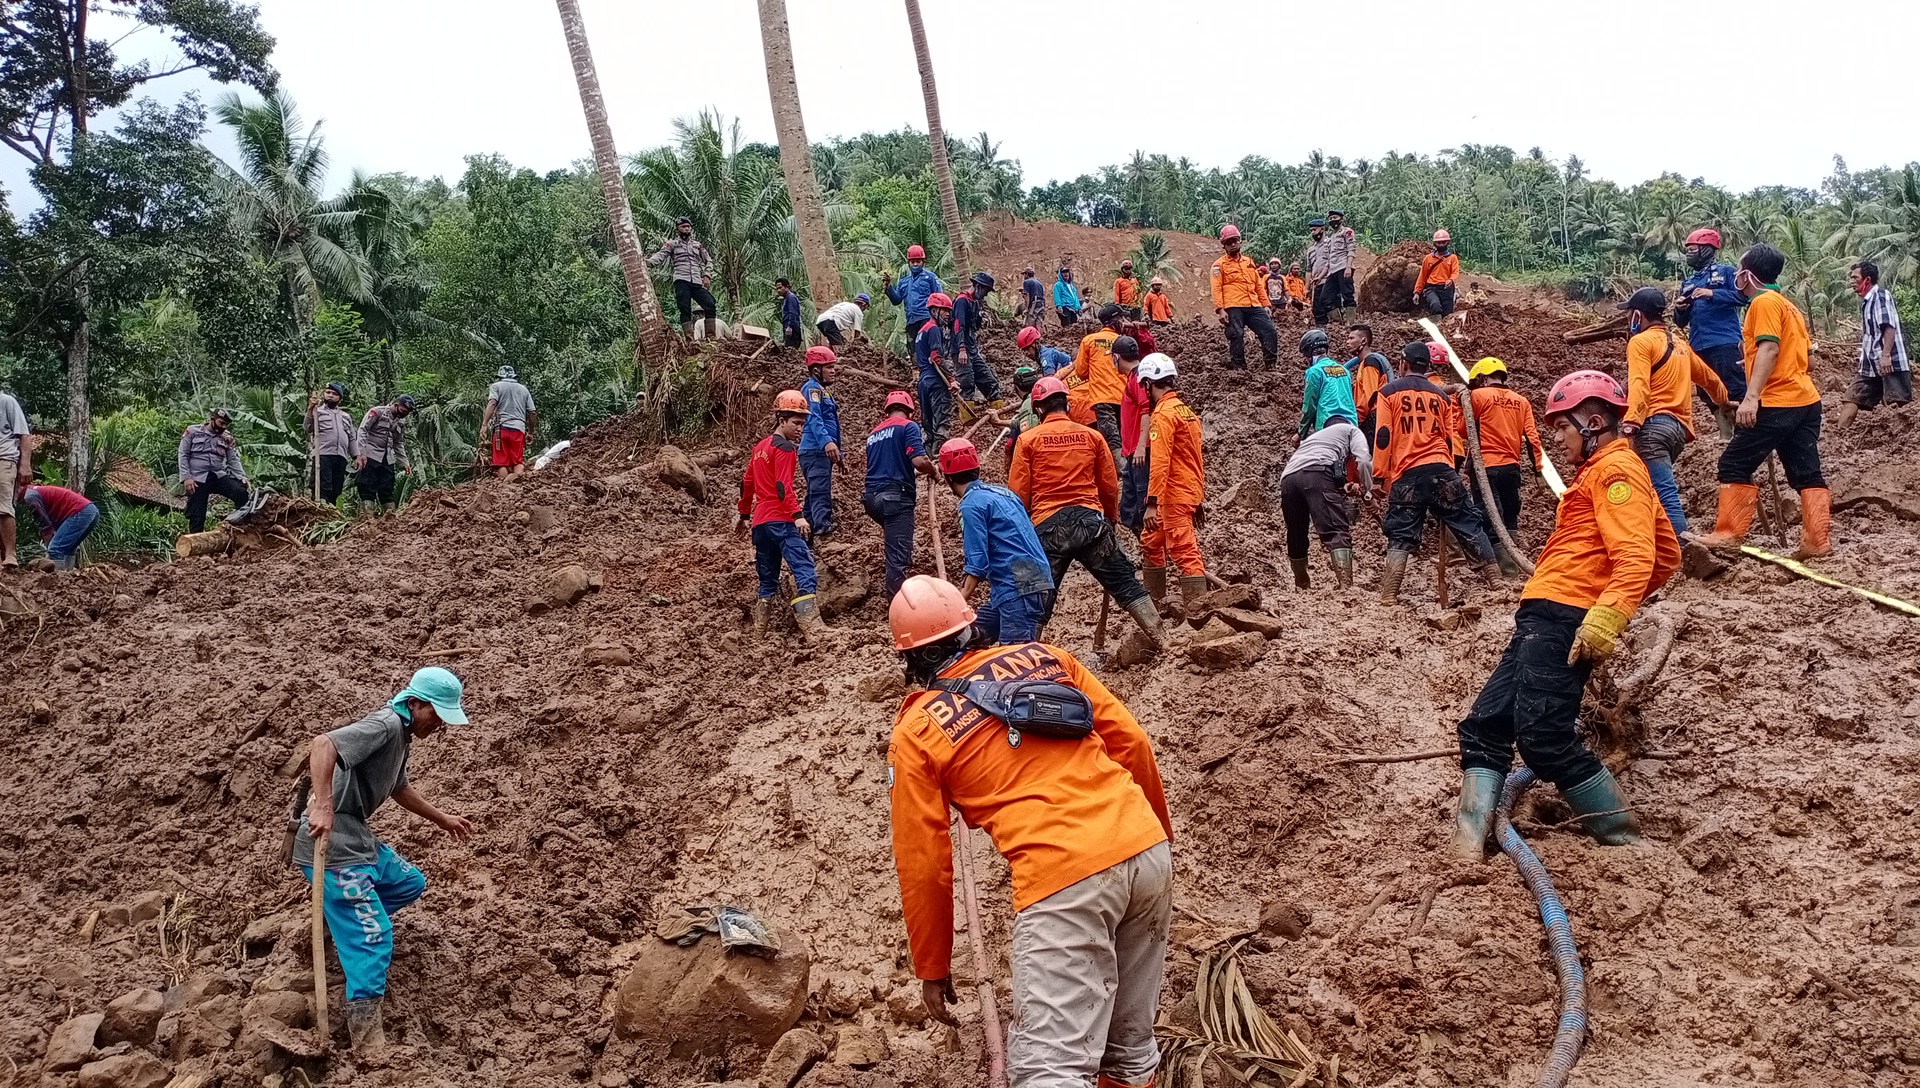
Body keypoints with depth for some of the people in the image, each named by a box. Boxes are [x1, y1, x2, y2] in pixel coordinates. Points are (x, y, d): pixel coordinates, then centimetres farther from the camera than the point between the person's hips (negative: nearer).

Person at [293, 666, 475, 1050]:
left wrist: (442, 818, 38)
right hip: (331, 844, -10)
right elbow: (323, 744, -34)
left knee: (410, 883, 26)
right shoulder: (386, 725, -17)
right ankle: (368, 1040, -9)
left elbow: (399, 788, 32)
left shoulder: (403, 734, 14)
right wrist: (322, 806, -43)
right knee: (373, 937, -12)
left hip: (358, 838, 10)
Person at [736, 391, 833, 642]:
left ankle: (759, 634, 18)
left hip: (760, 522, 9)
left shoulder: (760, 447, 19)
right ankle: (814, 631, -30)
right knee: (805, 573, -17)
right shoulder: (785, 447, -7)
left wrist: (743, 514, 35)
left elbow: (746, 483, 26)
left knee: (768, 581, 17)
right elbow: (783, 486, -18)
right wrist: (797, 515, -25)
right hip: (781, 520, -9)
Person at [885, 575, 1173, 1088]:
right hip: (1147, 849, 6)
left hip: (1062, 877, -6)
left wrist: (932, 967, 18)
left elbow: (923, 864, 7)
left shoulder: (916, 734, 7)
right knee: (1131, 1041, 20)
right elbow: (1132, 743, 14)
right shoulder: (1045, 656, 16)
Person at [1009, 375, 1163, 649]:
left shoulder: (1028, 440, 2)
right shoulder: (1092, 436, 8)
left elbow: (1018, 493, 2)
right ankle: (1161, 641, 6)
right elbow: (1110, 486, 13)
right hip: (1090, 520, 2)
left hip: (1048, 526, -1)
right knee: (1124, 583, 9)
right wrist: (1111, 519, 30)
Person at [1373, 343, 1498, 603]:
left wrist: (1379, 477, 2)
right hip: (1442, 470, 2)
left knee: (1401, 536, 1)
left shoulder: (1388, 392, 5)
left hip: (1406, 474, -2)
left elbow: (1383, 437, -1)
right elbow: (1449, 440, 18)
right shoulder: (1441, 395, 15)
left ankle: (1389, 596, -6)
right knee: (1468, 524, 10)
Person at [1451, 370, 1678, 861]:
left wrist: (1605, 619, -31)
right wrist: (1604, 604, 29)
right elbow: (1668, 554, 33)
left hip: (1560, 618, -11)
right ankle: (1468, 848, -6)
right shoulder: (1602, 471, 27)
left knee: (1544, 736, -17)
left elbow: (1637, 557, -20)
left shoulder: (1616, 469, -5)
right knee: (1484, 726, 1)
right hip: (1542, 620, 11)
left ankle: (1624, 840, -3)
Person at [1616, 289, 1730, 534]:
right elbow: (1710, 378, 39)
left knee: (1665, 493, -18)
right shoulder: (1680, 345, 26)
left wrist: (1630, 422, -26)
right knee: (1655, 487, 15)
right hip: (1680, 427, 9)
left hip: (1654, 424, -9)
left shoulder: (1641, 341, 1)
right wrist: (1723, 403, 58)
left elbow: (1638, 385, -15)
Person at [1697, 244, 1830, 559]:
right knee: (1807, 474, 5)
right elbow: (1802, 351, 23)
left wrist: (1750, 397, -23)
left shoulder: (1764, 301, -7)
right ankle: (1816, 542, 1)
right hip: (1806, 400, 9)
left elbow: (1769, 349, -18)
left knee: (1734, 465, -4)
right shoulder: (1788, 305, 22)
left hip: (1777, 402, -9)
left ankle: (1728, 535, -4)